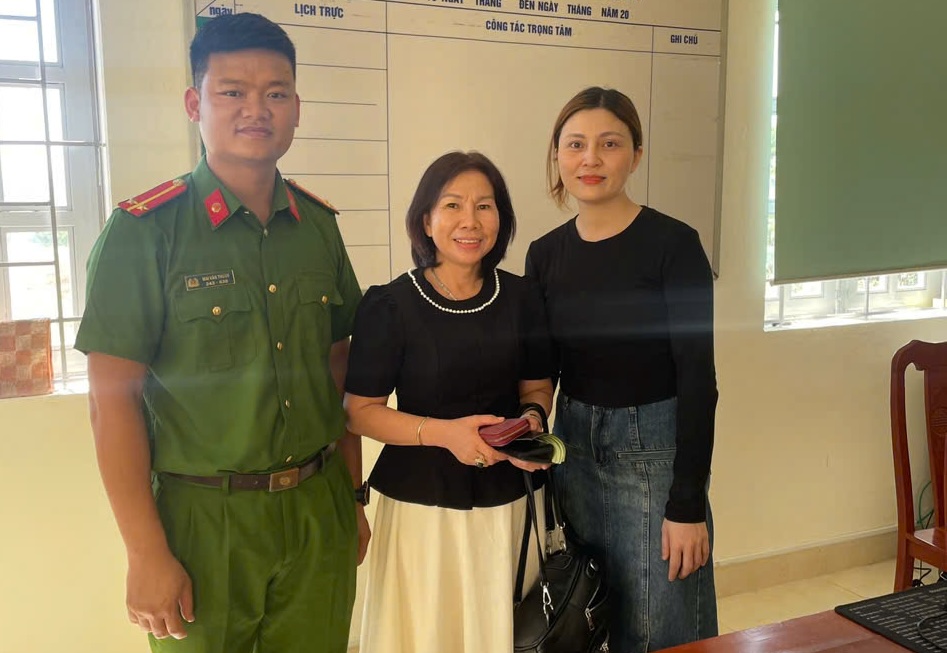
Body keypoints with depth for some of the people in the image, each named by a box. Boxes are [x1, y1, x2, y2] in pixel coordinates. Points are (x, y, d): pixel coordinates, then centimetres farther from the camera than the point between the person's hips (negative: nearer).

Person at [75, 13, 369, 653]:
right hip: (204, 517, -4)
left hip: (318, 509, 4)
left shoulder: (319, 224, 4)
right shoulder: (144, 231, -10)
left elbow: (338, 368, 9)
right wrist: (146, 553, -11)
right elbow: (114, 397, -10)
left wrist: (353, 498, 10)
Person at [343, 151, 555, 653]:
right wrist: (443, 432, -20)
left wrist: (532, 418, -9)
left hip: (503, 500, 3)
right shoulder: (390, 306, -10)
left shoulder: (521, 298, 1)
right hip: (419, 501, -3)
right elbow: (360, 411, -7)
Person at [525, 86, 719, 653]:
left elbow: (697, 377, -14)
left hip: (654, 450, -4)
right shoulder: (545, 254, 2)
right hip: (572, 445, 5)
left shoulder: (673, 244, -13)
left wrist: (689, 504, -15)